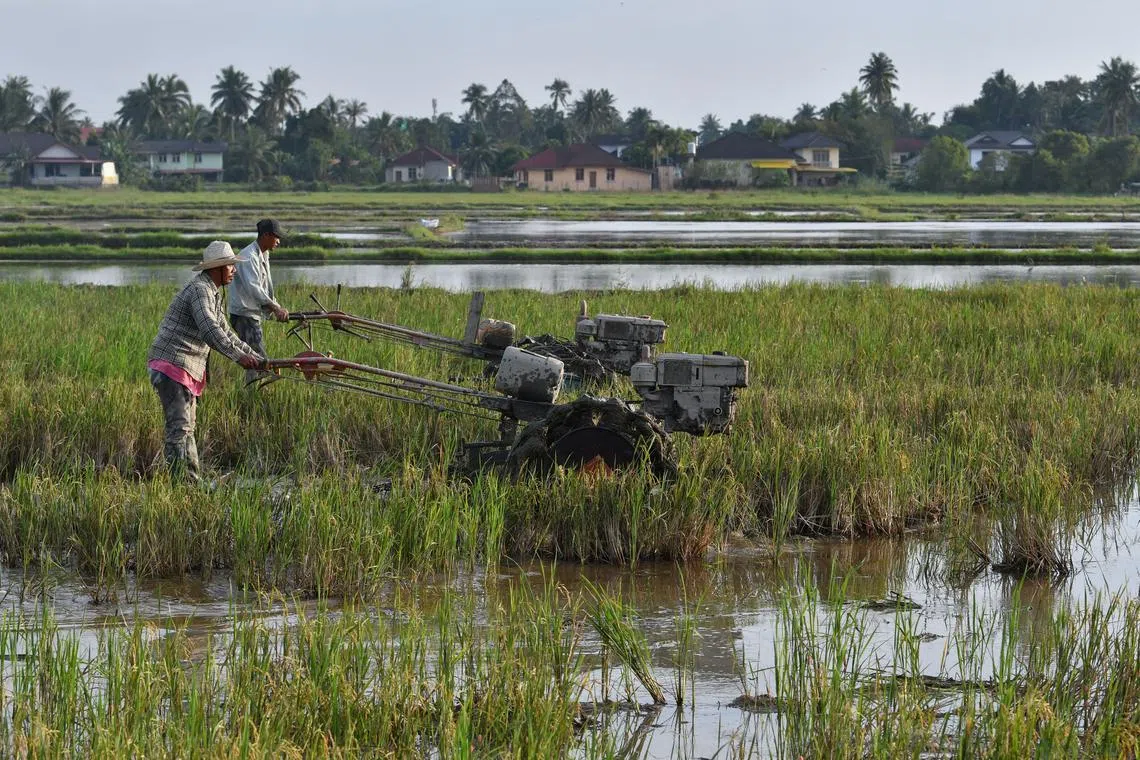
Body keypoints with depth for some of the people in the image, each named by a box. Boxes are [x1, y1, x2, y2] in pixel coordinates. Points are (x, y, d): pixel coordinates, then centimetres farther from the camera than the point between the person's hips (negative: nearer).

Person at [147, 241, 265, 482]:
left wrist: (258, 358, 22)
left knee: (186, 426, 14)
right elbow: (209, 330, -30)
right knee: (180, 426, -16)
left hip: (188, 370, 11)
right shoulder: (199, 290, -16)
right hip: (171, 364, -11)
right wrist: (238, 356, -37)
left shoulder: (214, 293, 18)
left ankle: (191, 481, 20)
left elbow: (224, 332, 26)